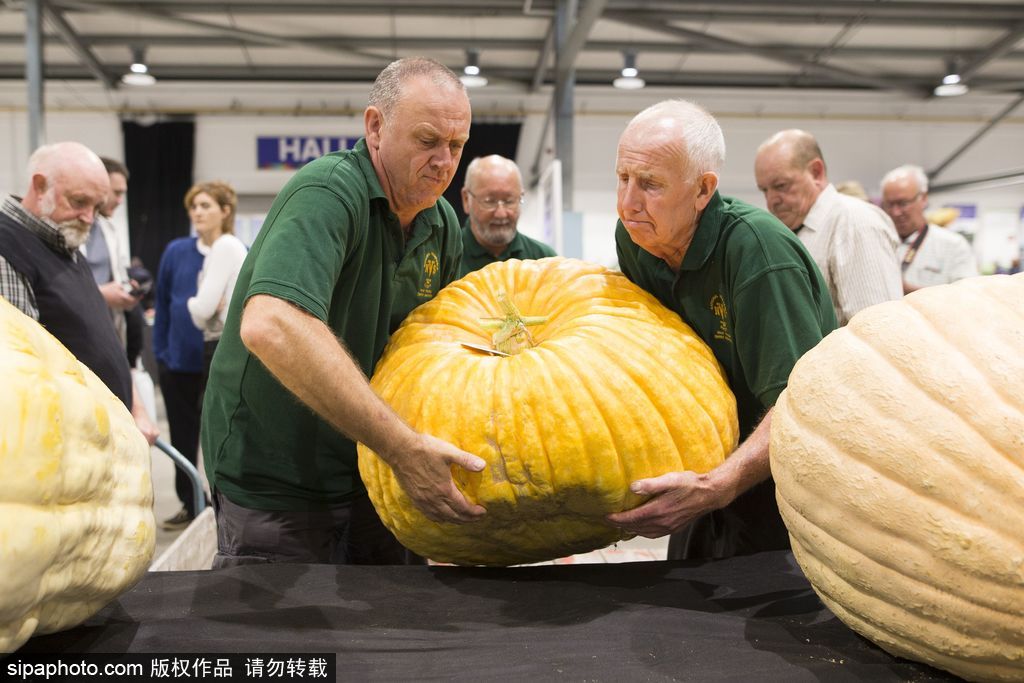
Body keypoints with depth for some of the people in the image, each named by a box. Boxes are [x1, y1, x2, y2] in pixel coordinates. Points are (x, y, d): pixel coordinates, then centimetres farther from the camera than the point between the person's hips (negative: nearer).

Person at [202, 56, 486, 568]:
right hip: (274, 484, -7)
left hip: (370, 478, 7)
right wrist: (402, 447, -37)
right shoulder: (328, 191, -22)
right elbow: (270, 325, -39)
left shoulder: (442, 227, 3)